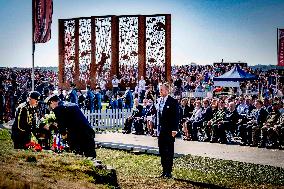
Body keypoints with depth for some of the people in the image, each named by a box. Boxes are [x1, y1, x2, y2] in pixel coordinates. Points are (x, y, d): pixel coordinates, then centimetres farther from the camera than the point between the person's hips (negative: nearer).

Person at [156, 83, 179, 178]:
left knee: (169, 152, -1)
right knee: (162, 151, 9)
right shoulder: (159, 100, 11)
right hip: (161, 130, 7)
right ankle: (164, 171, 16)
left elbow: (176, 116, -11)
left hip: (169, 130, -7)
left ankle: (168, 172, 3)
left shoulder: (173, 102, -9)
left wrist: (174, 129, -16)